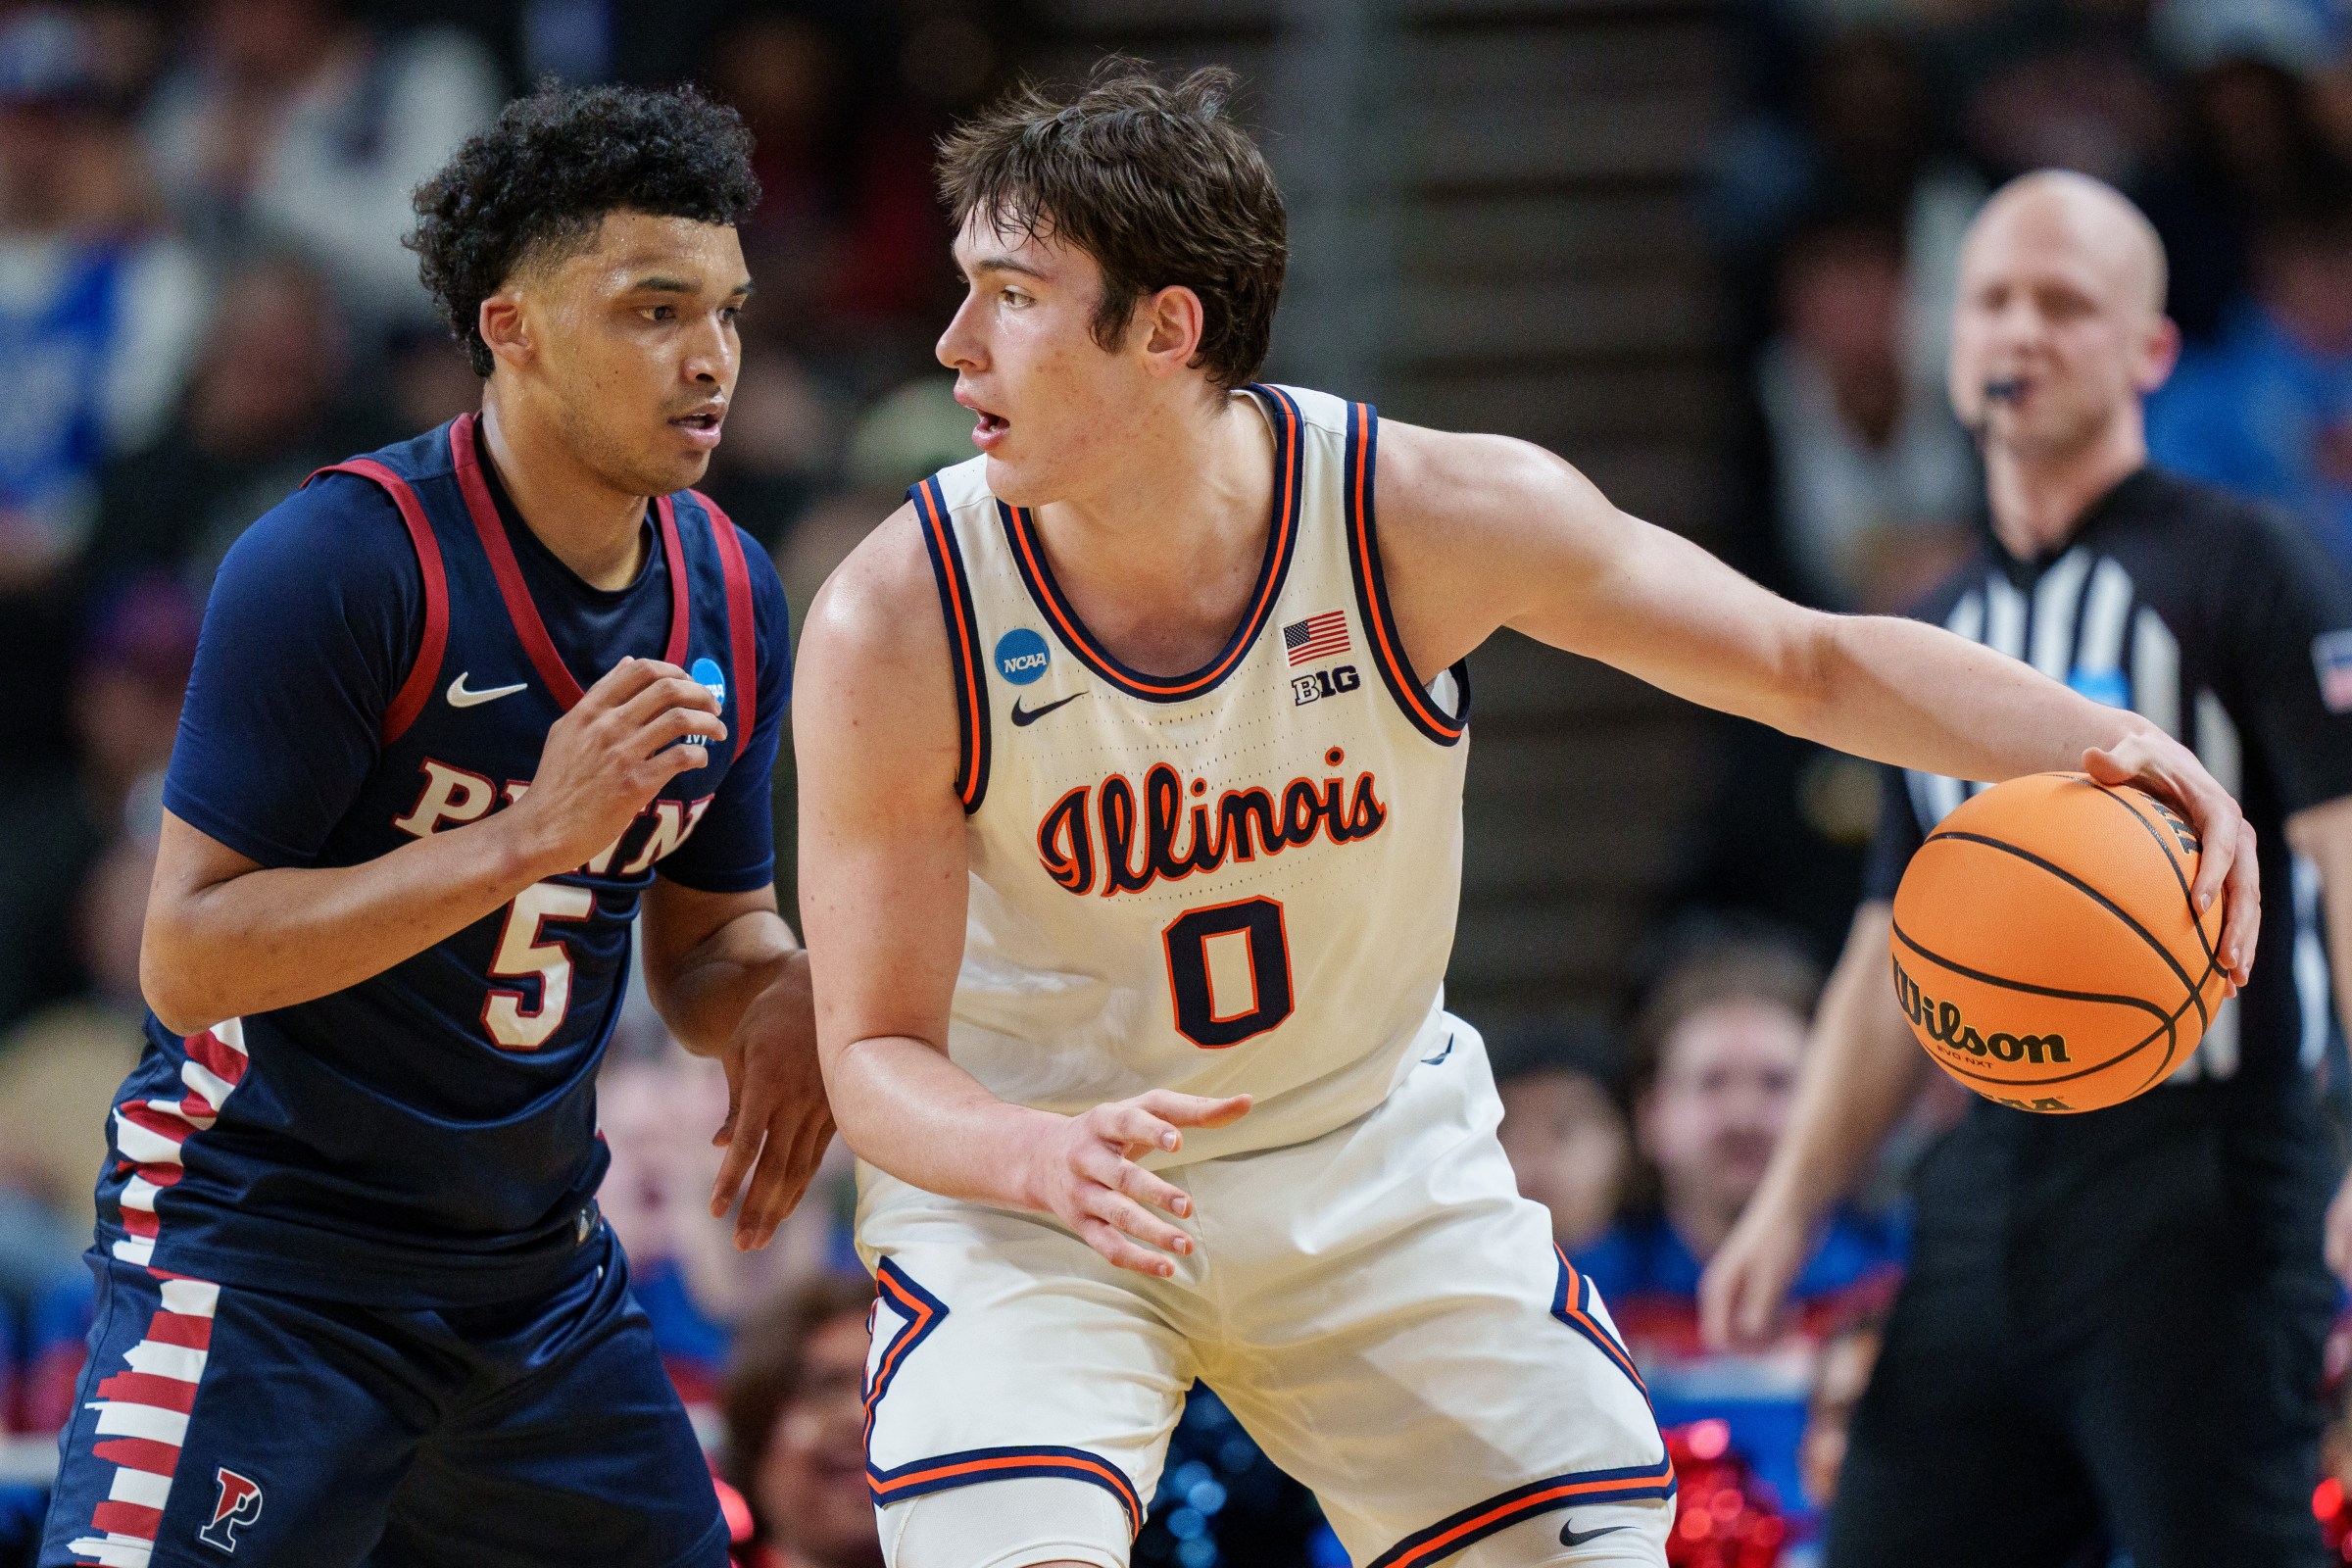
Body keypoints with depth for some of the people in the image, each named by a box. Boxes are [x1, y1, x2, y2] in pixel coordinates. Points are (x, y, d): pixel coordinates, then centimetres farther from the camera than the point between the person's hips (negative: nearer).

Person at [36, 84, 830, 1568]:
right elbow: (188, 960, -20)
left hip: (538, 1269, 7)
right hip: (259, 1254, -7)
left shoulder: (730, 595, 5)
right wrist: (525, 838, -27)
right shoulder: (342, 563, -17)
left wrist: (783, 993, -6)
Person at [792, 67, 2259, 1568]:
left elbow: (1813, 662, -11)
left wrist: (2095, 740, -28)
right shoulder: (896, 627, -23)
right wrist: (1046, 1157, -40)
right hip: (1021, 1173, -2)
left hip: (1371, 1160, 2)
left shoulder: (1424, 514, -20)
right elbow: (874, 1053, -18)